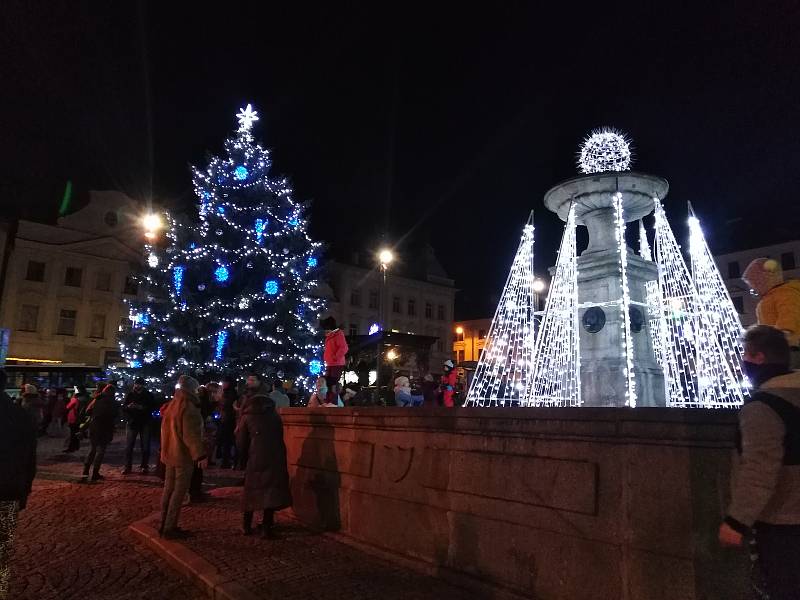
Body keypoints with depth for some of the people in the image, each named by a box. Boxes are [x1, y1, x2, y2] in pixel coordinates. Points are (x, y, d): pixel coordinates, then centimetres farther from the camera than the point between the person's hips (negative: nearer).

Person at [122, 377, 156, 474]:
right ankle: (127, 467, 5)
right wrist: (128, 406, -19)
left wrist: (143, 408, -20)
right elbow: (123, 408, 4)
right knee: (128, 446, -2)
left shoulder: (148, 395, 1)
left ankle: (144, 466, 13)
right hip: (132, 422, 1)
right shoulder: (129, 395, 4)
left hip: (145, 423, -1)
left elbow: (153, 407, -3)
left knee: (145, 446, 4)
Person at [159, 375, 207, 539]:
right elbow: (191, 435, -24)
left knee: (169, 489, 16)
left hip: (169, 454, 9)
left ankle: (164, 525, 24)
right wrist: (200, 455, -23)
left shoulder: (171, 405, 8)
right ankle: (169, 528, 3)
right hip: (183, 455, -9)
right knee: (179, 492, -1)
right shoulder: (188, 407, -20)